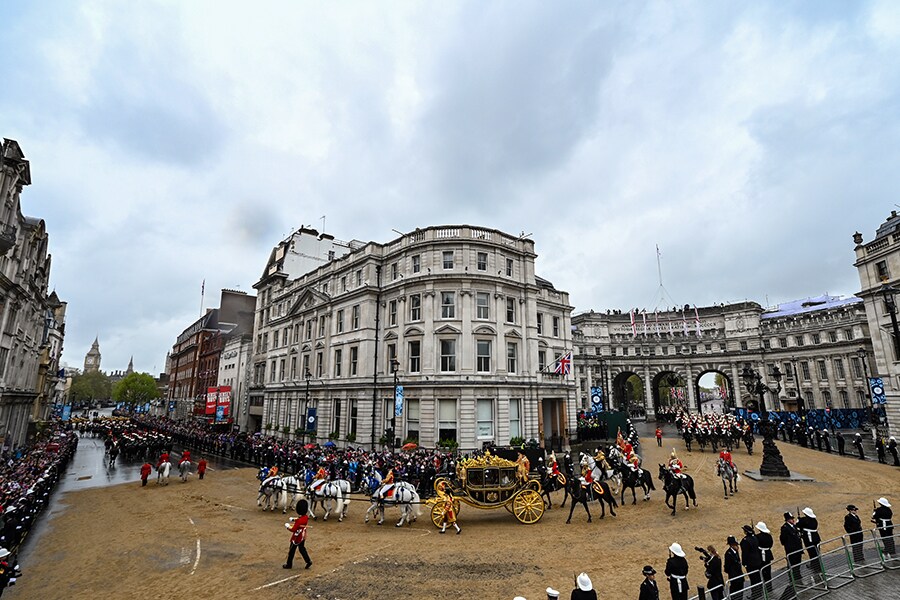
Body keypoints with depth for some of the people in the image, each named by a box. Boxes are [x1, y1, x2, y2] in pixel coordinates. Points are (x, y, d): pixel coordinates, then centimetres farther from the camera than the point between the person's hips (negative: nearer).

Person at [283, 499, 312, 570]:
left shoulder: (299, 521, -33)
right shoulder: (306, 517, -9)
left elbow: (293, 530, -24)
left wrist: (287, 526, -8)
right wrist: (294, 519, 6)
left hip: (297, 538, -7)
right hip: (303, 537, 7)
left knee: (292, 551, 14)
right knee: (302, 549, 22)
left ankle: (289, 564, 30)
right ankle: (308, 561, 20)